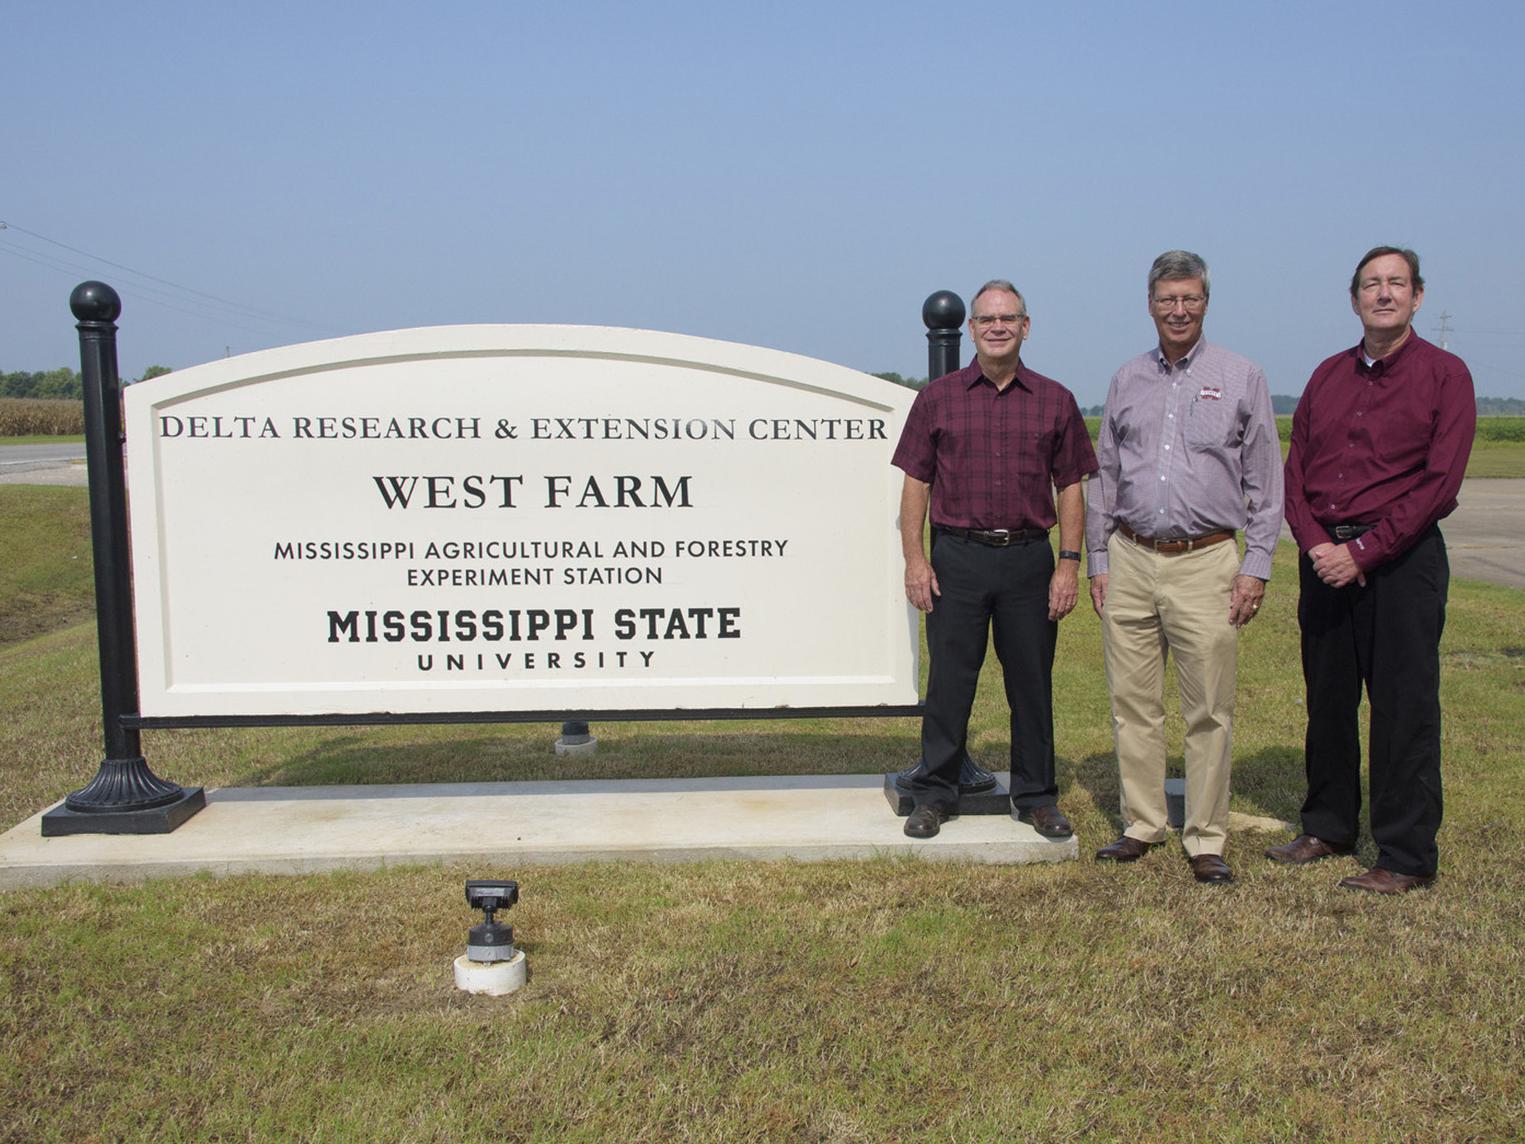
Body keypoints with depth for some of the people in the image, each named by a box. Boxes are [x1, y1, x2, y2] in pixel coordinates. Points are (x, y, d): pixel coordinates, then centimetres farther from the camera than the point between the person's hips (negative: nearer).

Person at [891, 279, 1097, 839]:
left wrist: (1069, 562, -1)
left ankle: (1037, 797, 20)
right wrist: (914, 558, -3)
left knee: (1032, 682, 7)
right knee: (949, 680, 3)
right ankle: (934, 794, 16)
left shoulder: (1055, 401, 8)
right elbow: (916, 483, 5)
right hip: (957, 557, -1)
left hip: (1029, 560, 1)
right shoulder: (938, 398, 6)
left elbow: (1070, 487, 7)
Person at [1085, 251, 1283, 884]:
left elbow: (1265, 481, 4)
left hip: (1205, 561, -3)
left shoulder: (1241, 378, 4)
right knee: (1133, 703, 7)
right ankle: (1142, 825, 19)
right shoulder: (1127, 380, 13)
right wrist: (1098, 560, 10)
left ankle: (1206, 838, 10)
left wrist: (1256, 565, -3)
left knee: (1209, 710, -1)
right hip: (1131, 559, 3)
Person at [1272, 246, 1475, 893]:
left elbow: (1438, 483, -10)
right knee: (1327, 701, 12)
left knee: (1404, 710, -1)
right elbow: (1295, 470, 10)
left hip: (1401, 557, -5)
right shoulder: (1328, 375, 13)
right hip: (1324, 559, 5)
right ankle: (1328, 828, 27)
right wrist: (1316, 543, -7)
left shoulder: (1445, 375, -2)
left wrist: (1363, 552, -14)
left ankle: (1407, 857, 8)